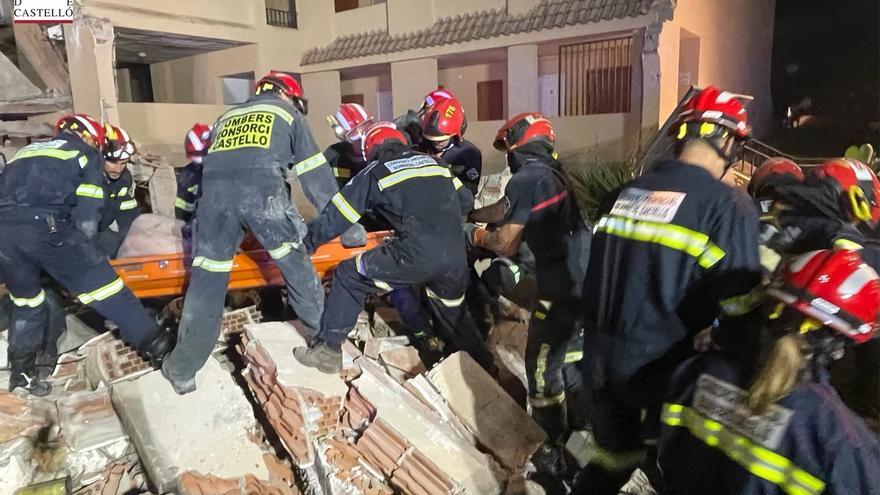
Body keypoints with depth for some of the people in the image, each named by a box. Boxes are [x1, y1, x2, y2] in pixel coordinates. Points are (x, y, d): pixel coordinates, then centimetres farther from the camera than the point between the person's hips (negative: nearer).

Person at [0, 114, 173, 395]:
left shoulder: (28, 150, 33)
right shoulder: (86, 154, 17)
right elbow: (87, 216, 5)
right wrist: (77, 251, 15)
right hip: (47, 227, -6)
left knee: (26, 301, 26)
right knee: (106, 289, 0)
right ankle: (157, 349, 2)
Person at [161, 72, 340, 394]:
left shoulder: (227, 116, 38)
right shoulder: (288, 113, 26)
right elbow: (315, 173, 21)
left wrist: (223, 235, 47)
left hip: (215, 187, 3)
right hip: (262, 186, -3)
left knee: (207, 276, 7)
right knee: (294, 261, 14)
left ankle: (182, 369, 11)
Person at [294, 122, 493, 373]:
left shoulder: (374, 173, 12)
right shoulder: (435, 162, 23)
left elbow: (336, 217, 14)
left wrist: (307, 241, 27)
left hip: (418, 255, -5)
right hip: (457, 256, 5)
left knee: (348, 276, 13)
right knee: (454, 316, 31)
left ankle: (328, 350, 16)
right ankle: (482, 365, 44)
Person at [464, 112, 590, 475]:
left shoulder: (525, 179, -13)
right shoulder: (553, 172, 14)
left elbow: (506, 245, -12)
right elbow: (507, 210, 27)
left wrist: (474, 235, 7)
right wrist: (471, 214, 36)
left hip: (563, 288, -9)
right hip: (589, 278, 9)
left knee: (543, 369, 5)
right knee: (571, 354, 26)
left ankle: (556, 453, 19)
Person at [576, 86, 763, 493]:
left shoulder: (622, 193, 3)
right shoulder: (727, 206, -15)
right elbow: (739, 305, -14)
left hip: (601, 356, 5)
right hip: (661, 365, -5)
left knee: (611, 459, 24)